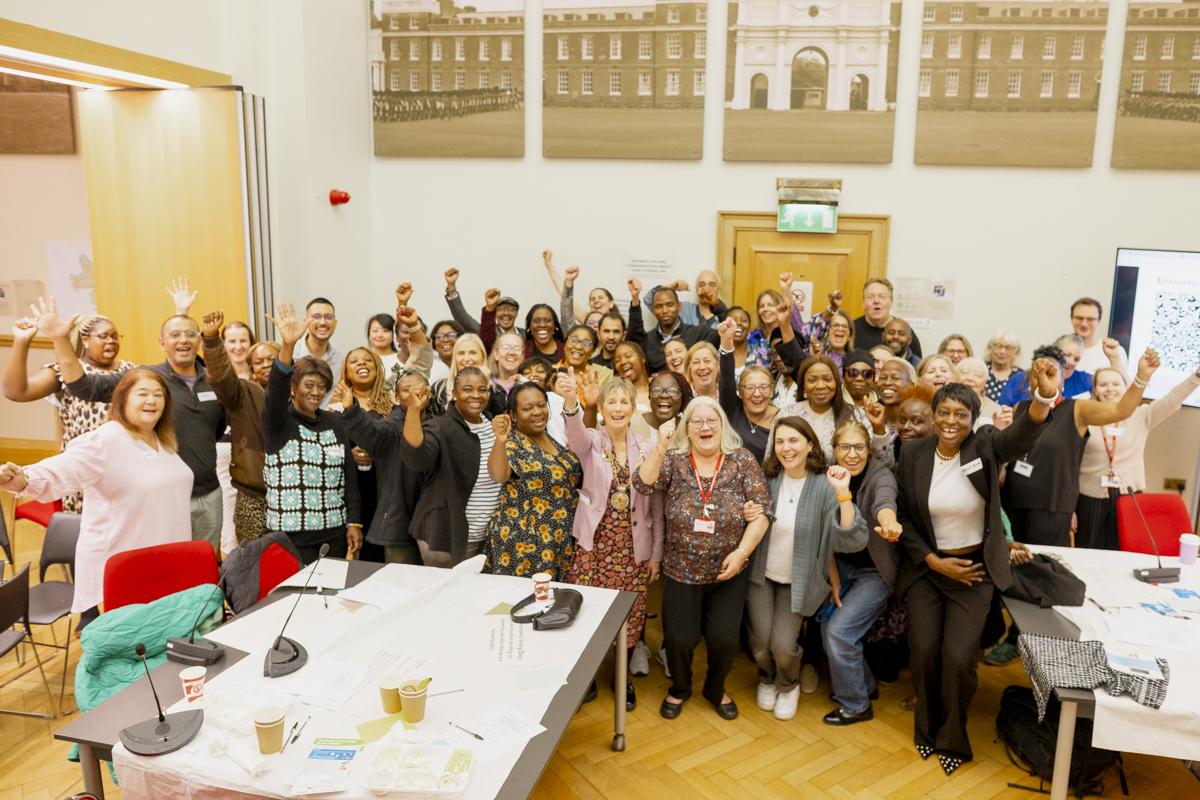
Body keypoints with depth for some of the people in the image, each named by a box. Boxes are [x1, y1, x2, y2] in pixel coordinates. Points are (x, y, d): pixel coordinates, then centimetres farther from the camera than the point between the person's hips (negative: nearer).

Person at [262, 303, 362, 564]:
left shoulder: (335, 422, 8)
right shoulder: (278, 421, -3)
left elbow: (349, 474, 8)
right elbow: (275, 390, -25)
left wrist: (354, 522, 2)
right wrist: (288, 346, -41)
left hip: (334, 530, 4)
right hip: (290, 533, -4)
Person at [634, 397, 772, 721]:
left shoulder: (743, 461, -6)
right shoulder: (674, 460, -4)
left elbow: (762, 512, -7)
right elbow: (643, 484, -19)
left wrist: (741, 552, -15)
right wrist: (661, 446, -30)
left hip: (728, 572, 0)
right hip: (681, 571, 0)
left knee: (725, 638, 2)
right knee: (679, 638, 4)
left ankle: (716, 689, 34)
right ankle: (680, 689, 35)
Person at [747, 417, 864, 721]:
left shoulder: (824, 486, -16)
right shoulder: (767, 479, -8)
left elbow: (853, 541, -25)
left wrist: (843, 494, -35)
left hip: (797, 580, -1)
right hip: (761, 573, 2)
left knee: (783, 646, -8)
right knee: (761, 641, -4)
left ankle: (788, 686, 28)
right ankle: (767, 679, 32)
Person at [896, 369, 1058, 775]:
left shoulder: (985, 446, -10)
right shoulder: (912, 452, -6)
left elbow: (1023, 434, -32)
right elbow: (903, 515, 0)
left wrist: (1046, 395, -52)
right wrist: (934, 560, -10)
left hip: (975, 570, -1)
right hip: (926, 566, 1)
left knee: (958, 657, -9)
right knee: (924, 651, -4)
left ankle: (953, 739, 20)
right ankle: (927, 728, 26)